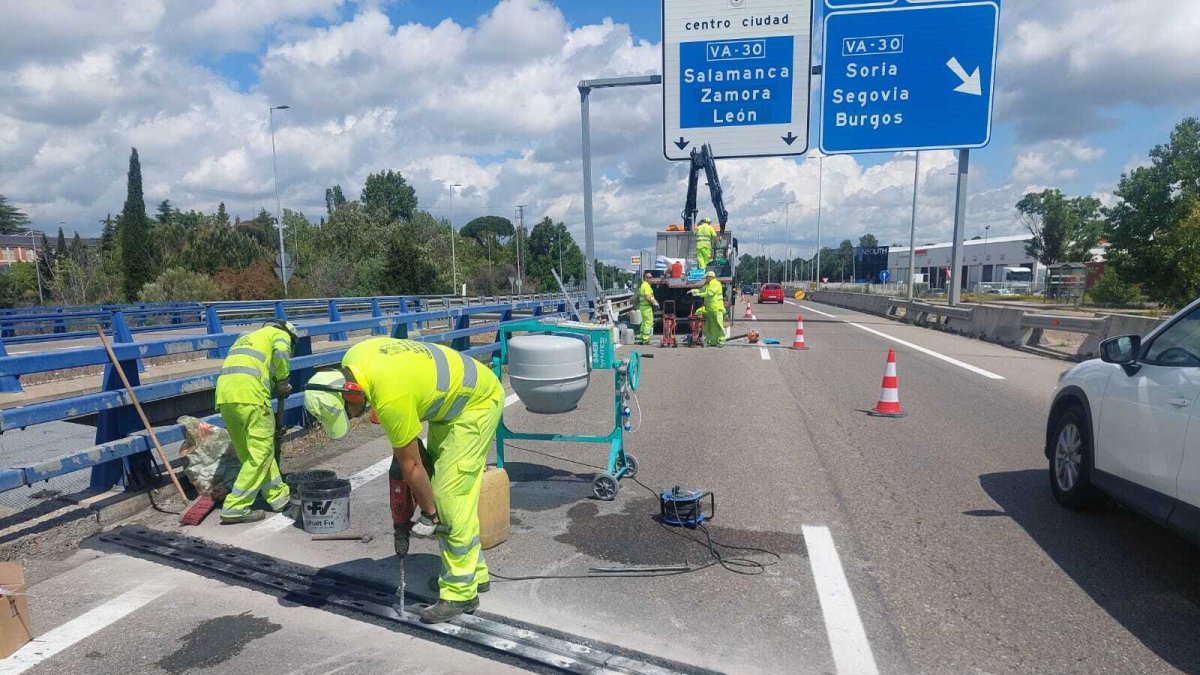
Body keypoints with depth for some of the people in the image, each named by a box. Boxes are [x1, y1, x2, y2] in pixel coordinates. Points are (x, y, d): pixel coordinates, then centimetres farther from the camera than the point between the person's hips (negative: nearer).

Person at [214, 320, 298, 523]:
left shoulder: (247, 338, 36)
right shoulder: (280, 334, 14)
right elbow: (281, 351, -10)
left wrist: (274, 387, 25)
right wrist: (282, 381, 3)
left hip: (223, 393, 9)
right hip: (248, 393, -8)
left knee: (248, 452, 14)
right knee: (261, 452, -2)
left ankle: (279, 496, 23)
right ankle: (235, 507, -3)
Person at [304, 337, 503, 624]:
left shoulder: (391, 400, -34)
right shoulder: (353, 359, -10)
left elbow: (411, 464, -22)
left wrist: (429, 513, -9)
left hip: (478, 401, -10)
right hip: (450, 399, 10)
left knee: (452, 498, -11)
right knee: (439, 490, 12)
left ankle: (460, 594, 0)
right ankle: (474, 573, 24)